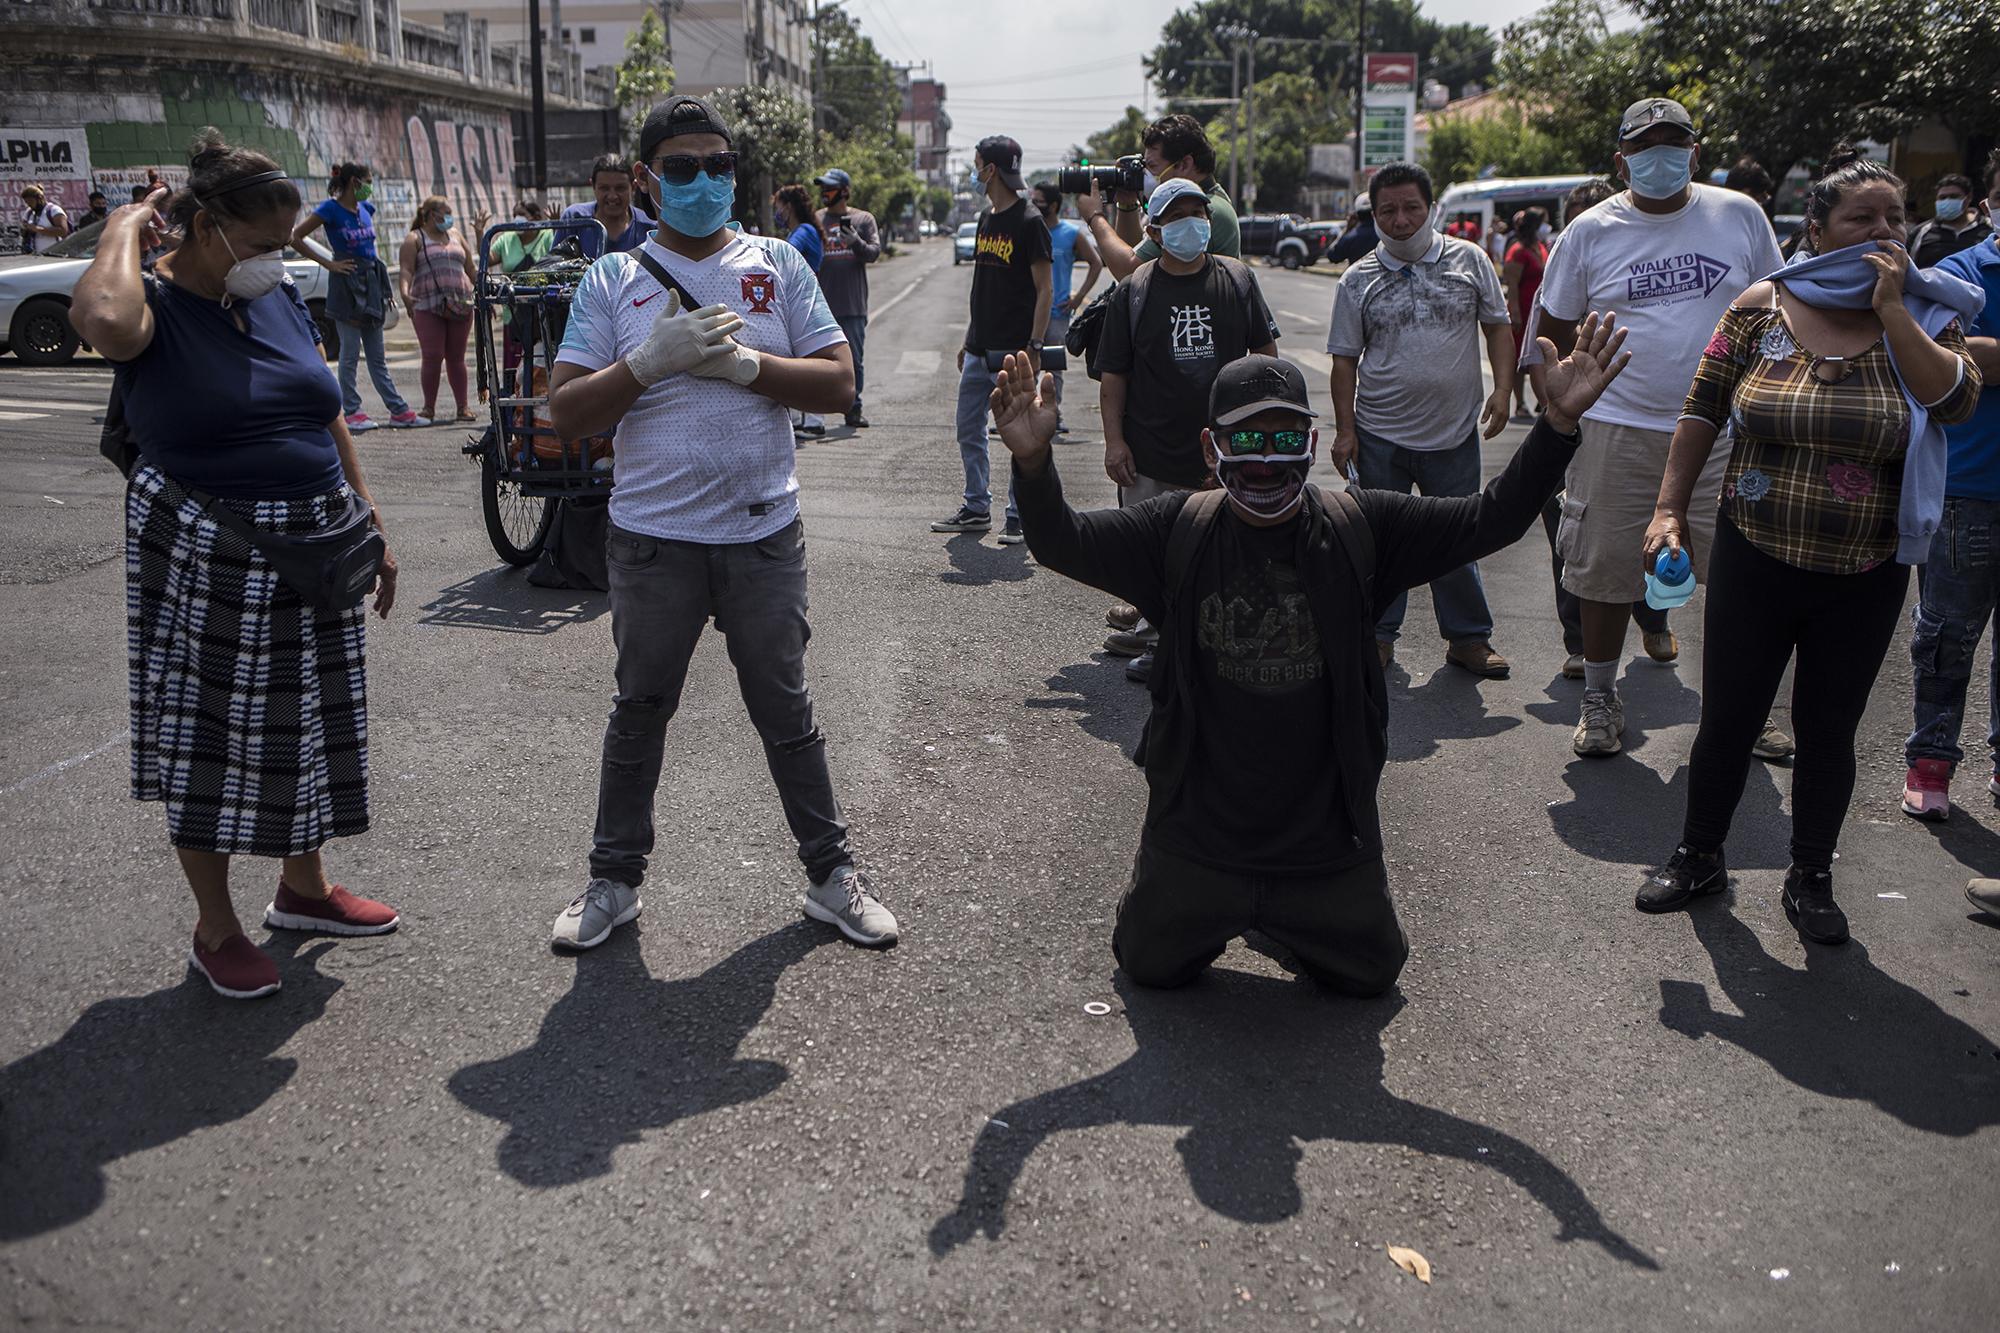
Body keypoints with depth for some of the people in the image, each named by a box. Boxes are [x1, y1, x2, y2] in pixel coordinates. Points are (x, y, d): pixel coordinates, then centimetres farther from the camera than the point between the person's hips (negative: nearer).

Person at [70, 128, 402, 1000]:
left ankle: (303, 888, 35)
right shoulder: (158, 306, -12)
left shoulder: (281, 300, 7)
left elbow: (328, 418, 13)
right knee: (210, 738, 5)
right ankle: (215, 930, 20)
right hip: (202, 562, -6)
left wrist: (370, 527, 10)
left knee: (303, 725, 16)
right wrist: (125, 226, -19)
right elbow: (103, 319, -38)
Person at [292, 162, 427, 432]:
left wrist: (384, 287, 17)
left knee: (377, 355, 10)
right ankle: (351, 412, 4)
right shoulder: (329, 209, -9)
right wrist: (327, 263, -13)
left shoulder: (365, 209, 11)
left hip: (370, 282, 7)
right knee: (350, 353, -2)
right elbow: (294, 238, -14)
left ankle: (398, 410, 11)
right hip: (347, 283, -7)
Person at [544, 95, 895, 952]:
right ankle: (615, 879, 29)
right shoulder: (611, 282, 2)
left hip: (764, 534, 0)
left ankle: (830, 874, 23)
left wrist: (743, 361, -16)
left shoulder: (779, 267, 5)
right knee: (638, 711, 13)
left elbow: (838, 384, -2)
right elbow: (568, 415, -4)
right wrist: (652, 358, -18)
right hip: (654, 538, 0)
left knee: (786, 711, 10)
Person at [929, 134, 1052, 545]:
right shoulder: (986, 217, 14)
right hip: (979, 349, 9)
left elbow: (1045, 289, -12)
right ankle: (977, 508, 23)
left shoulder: (1029, 222, -10)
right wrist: (969, 338, 18)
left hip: (1012, 352, -9)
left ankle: (1019, 515, 7)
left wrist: (1034, 345, -19)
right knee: (969, 431, 12)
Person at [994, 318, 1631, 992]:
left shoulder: (1361, 529, -7)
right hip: (1197, 830, 0)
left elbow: (1490, 519, -11)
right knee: (1149, 963, 15)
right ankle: (1214, 911, 46)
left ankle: (1286, 919, 45)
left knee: (1371, 970, 16)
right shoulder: (1178, 532, -9)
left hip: (1327, 835, 1)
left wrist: (1558, 423, -24)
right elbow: (1063, 543, -16)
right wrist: (1033, 460, -36)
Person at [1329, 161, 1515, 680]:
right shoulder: (1359, 279, 2)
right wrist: (1345, 429, -2)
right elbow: (1345, 360, 4)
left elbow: (1498, 327, 9)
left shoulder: (1468, 260, 3)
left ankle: (1468, 637, 22)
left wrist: (1502, 389, -4)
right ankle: (1378, 636, 22)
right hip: (1379, 437, 0)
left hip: (1454, 434, 0)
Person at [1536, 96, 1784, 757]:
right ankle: (1599, 697, 21)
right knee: (1606, 572, 4)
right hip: (1618, 430, -1)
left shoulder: (1739, 216, 4)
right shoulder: (1591, 231, 1)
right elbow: (1553, 329, 9)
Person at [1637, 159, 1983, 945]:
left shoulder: (1925, 315, -1)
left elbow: (1956, 400, -18)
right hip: (1755, 561, 0)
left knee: (1829, 730, 11)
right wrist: (1670, 509, -5)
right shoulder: (1762, 308, -3)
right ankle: (1699, 856, 28)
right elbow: (1703, 409, 0)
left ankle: (1810, 878, 28)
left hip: (1866, 578, 1)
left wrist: (1891, 310, -18)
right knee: (1728, 717, 8)